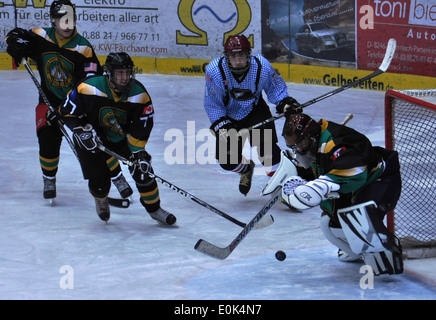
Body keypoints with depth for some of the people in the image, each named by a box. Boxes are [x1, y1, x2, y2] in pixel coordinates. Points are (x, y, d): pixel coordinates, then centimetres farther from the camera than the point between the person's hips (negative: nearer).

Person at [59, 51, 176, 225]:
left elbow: (141, 128, -13)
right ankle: (101, 199, 34)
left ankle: (154, 208, 17)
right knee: (99, 182, -6)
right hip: (92, 139, -2)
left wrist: (138, 152, -22)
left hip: (123, 137, 3)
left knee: (142, 169, -6)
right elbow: (67, 112, -17)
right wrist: (83, 131, -27)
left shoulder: (139, 95, -21)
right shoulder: (89, 89, -29)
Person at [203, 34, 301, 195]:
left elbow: (275, 87, -5)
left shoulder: (262, 66, -23)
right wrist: (222, 125, -28)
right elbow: (211, 104, -18)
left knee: (267, 148, -22)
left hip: (255, 111, -1)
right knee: (226, 159, -4)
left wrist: (284, 101, -24)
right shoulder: (215, 70, -26)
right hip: (227, 116, 1)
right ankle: (246, 169, 33)